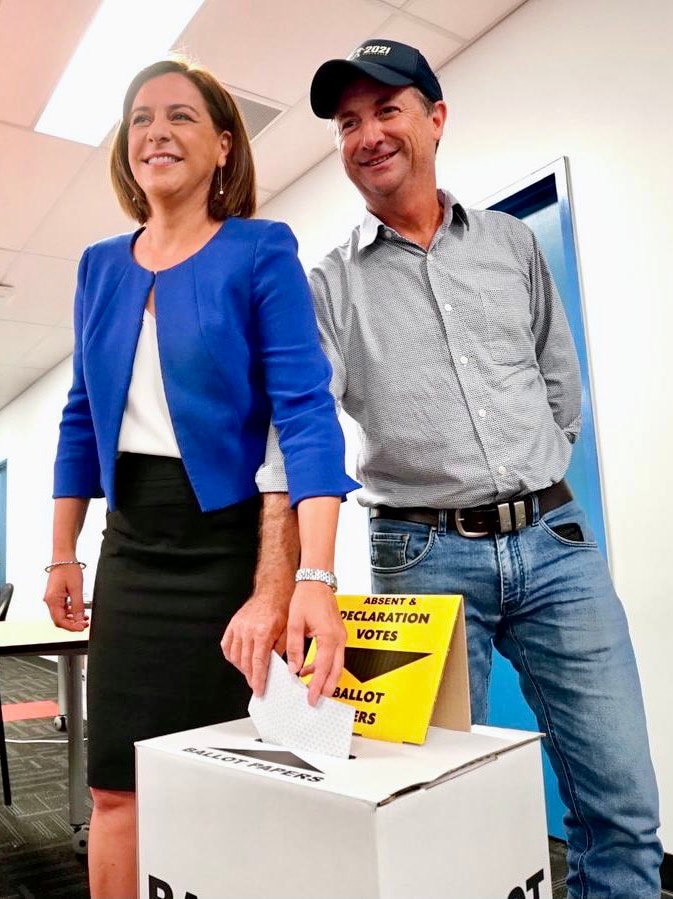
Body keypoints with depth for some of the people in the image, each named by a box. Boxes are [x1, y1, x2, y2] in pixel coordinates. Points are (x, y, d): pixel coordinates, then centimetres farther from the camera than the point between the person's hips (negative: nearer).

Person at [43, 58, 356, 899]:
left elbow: (306, 411, -17)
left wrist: (313, 578, -29)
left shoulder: (261, 252, -7)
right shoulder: (100, 268, 10)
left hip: (231, 541, -4)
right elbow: (82, 419, 14)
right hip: (131, 545, 5)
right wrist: (63, 554, 12)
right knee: (116, 787, 9)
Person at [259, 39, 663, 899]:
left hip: (556, 541, 3)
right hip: (425, 557, -2)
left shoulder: (512, 244, 11)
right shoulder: (331, 287, 2)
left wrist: (530, 490, 13)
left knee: (622, 802, 7)